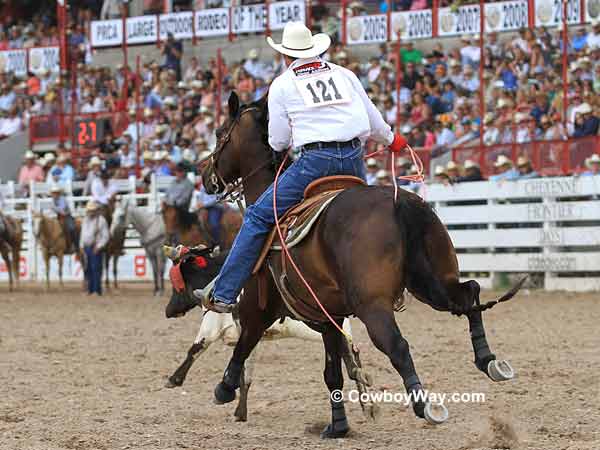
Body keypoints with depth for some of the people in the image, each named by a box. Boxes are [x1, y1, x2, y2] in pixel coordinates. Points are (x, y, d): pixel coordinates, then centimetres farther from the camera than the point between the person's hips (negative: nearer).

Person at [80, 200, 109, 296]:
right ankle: (90, 289, 18)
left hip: (96, 248, -7)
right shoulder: (85, 220, 15)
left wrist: (99, 246, -18)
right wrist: (81, 246, 13)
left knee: (96, 269, -9)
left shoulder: (101, 220, -8)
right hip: (86, 247, 7)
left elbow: (105, 236, -11)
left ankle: (97, 290, -7)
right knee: (88, 270, 11)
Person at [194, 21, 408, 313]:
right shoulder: (344, 74, 17)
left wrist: (278, 147, 31)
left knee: (258, 217, 2)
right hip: (354, 160, 5)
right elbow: (373, 119, 24)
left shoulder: (282, 85, 6)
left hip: (315, 159, -4)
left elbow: (278, 141, 7)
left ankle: (223, 293, -3)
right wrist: (390, 139, 44)